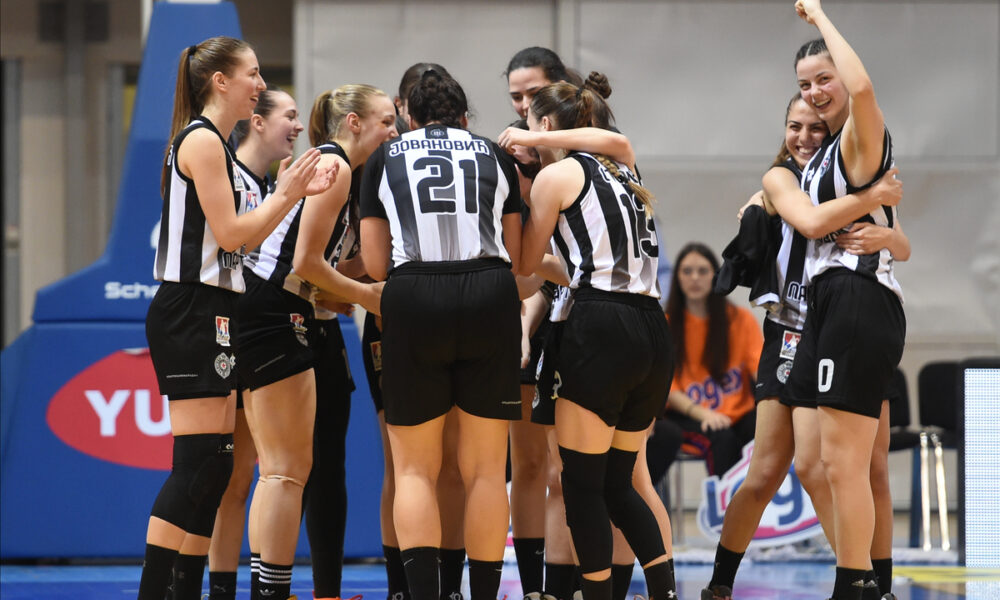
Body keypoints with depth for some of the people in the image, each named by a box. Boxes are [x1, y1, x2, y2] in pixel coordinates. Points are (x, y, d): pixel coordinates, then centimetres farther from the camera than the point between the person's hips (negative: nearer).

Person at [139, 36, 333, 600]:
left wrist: (296, 194, 17)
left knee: (217, 464, 7)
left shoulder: (215, 144, 20)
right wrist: (285, 194, -7)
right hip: (191, 313, -10)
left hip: (212, 315, 10)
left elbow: (244, 237, 22)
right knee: (199, 463, -14)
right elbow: (228, 232, -15)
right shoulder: (202, 140, -10)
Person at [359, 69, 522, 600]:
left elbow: (375, 263, 10)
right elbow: (517, 253, 14)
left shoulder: (384, 159, 14)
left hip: (413, 300, -1)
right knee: (486, 469, 6)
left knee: (414, 468, 4)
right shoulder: (494, 155, 16)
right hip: (489, 299, 1)